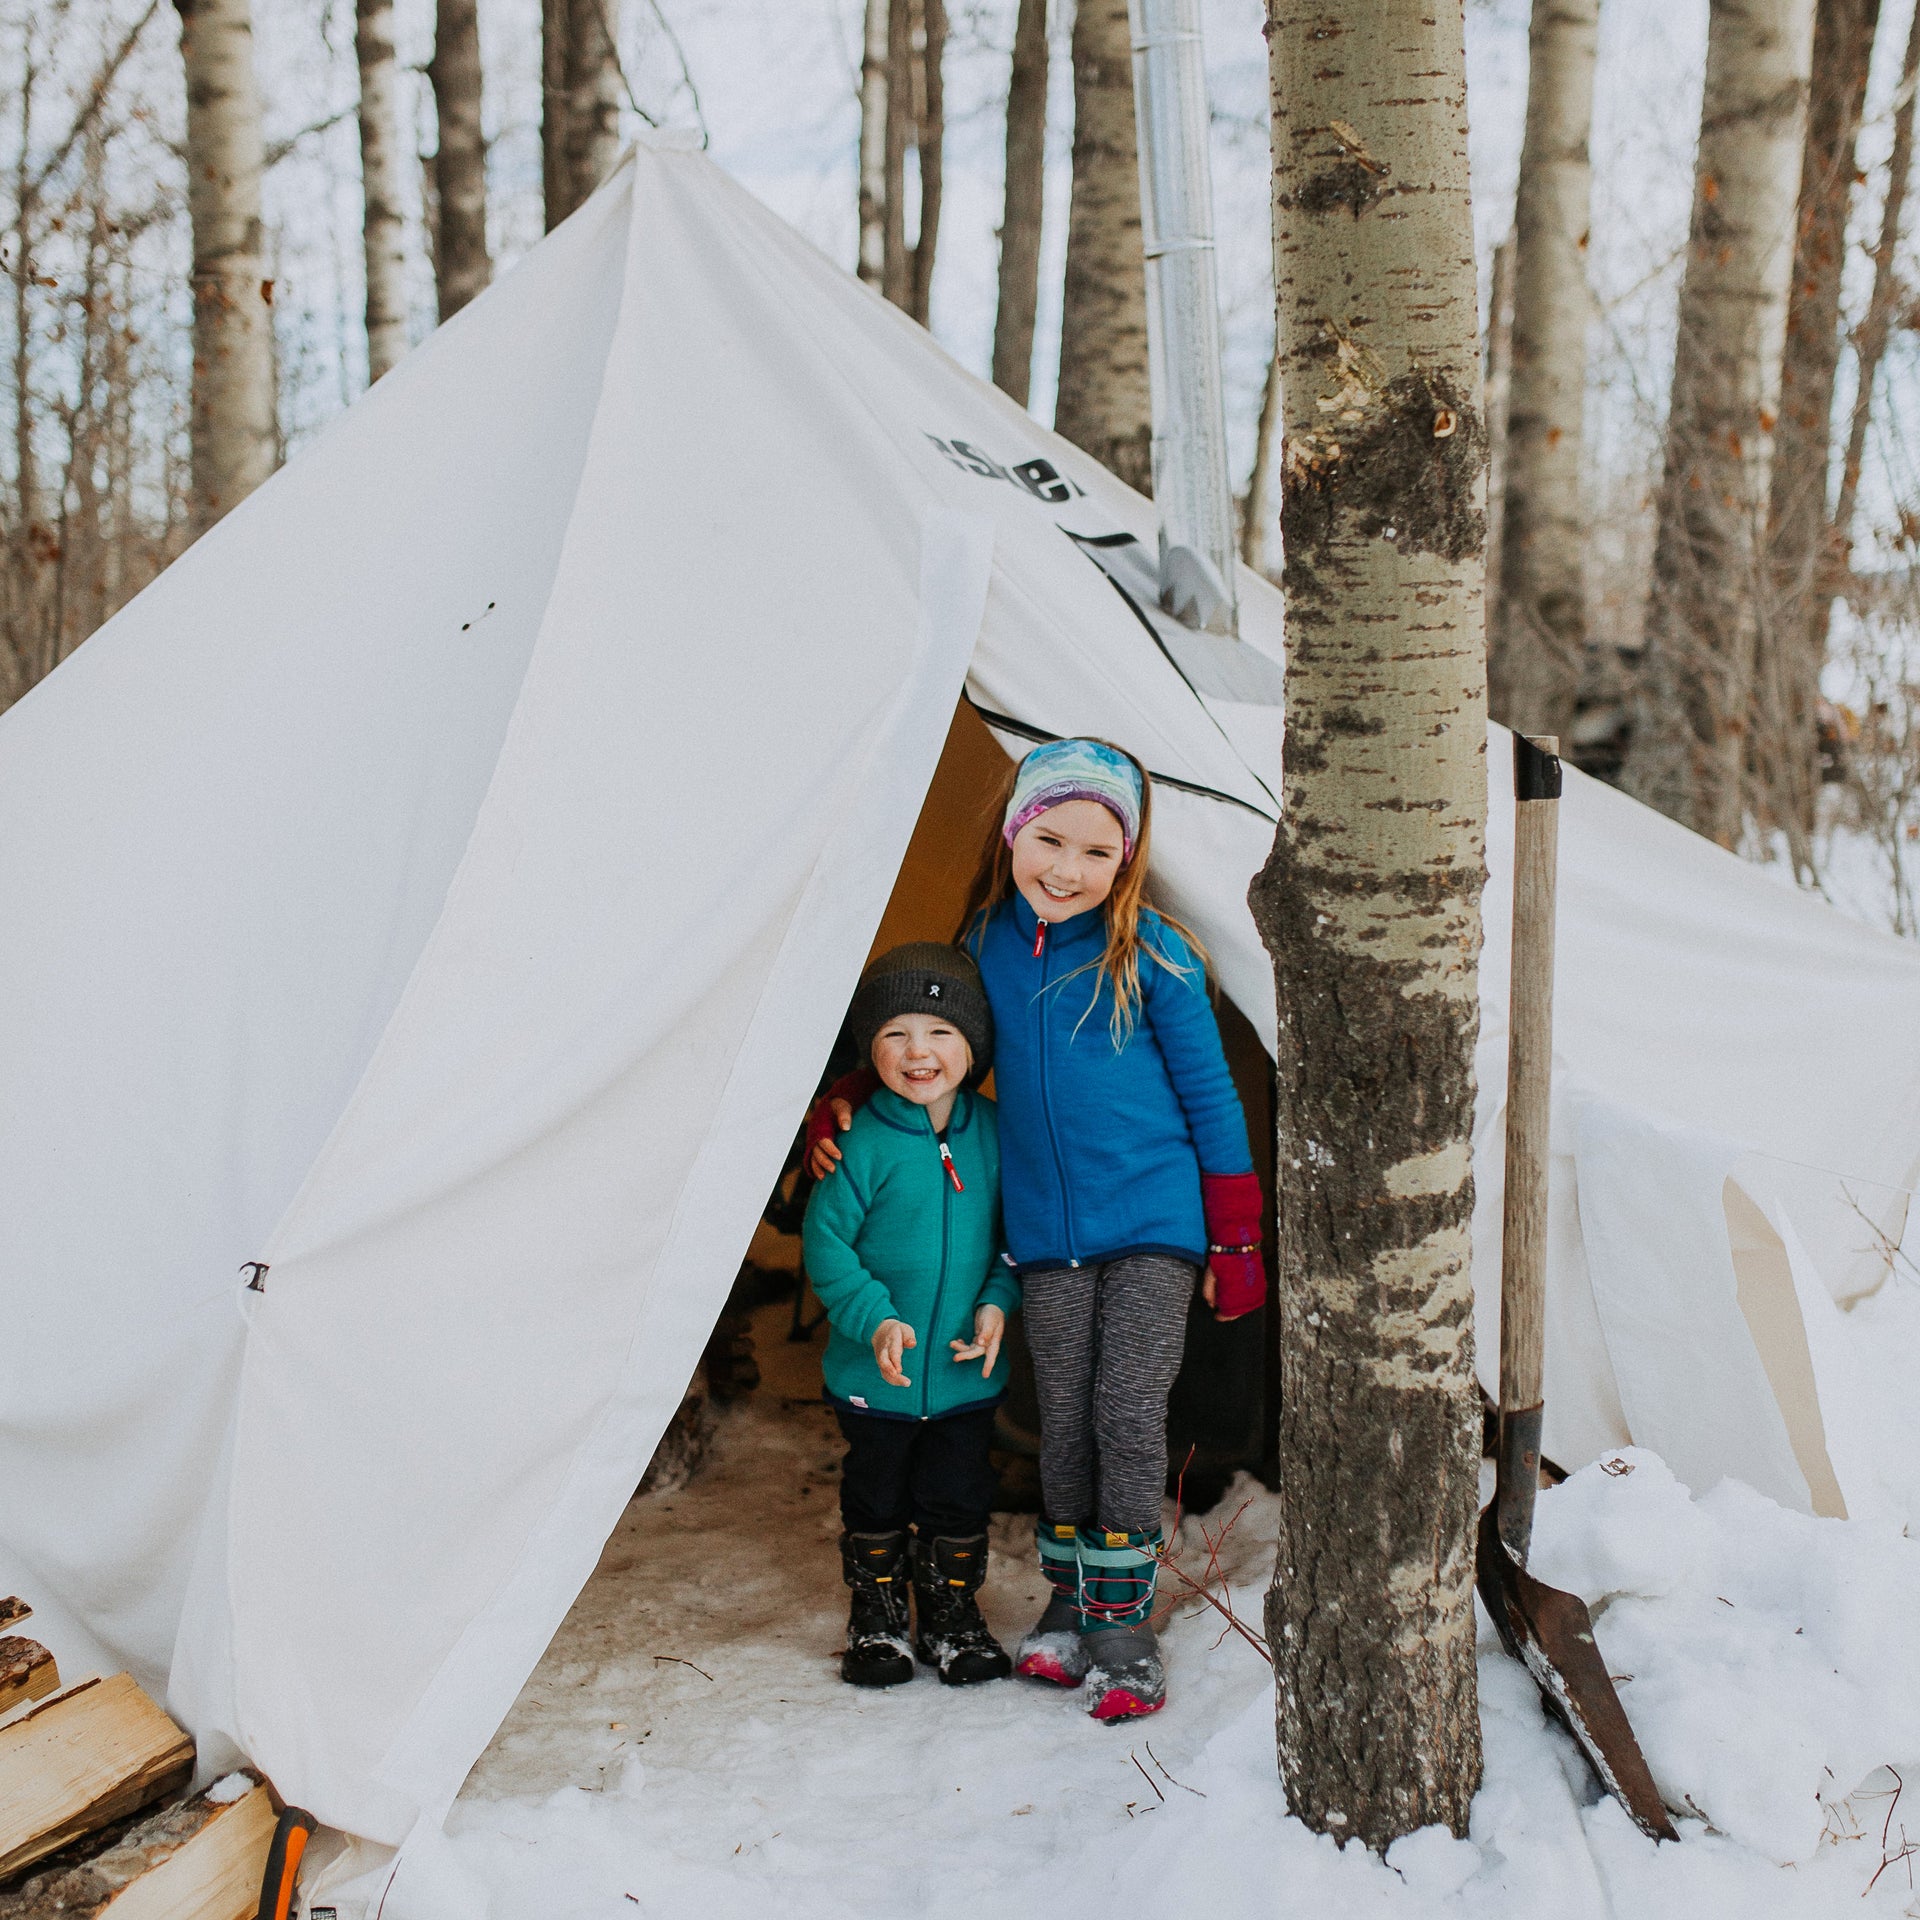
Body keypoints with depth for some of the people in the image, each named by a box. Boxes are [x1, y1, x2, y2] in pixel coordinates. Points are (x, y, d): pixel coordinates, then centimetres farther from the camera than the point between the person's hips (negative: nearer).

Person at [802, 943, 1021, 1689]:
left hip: (967, 1370, 2)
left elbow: (1015, 1230, 7)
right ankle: (875, 1615, 32)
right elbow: (825, 1237, -12)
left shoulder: (993, 1132, -3)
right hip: (877, 1372, -2)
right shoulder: (862, 1141, -15)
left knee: (958, 1499, 13)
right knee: (876, 1499, 14)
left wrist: (998, 1301, -7)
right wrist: (873, 1318, -20)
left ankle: (952, 1613, 31)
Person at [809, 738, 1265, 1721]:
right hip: (1047, 1233, 3)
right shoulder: (988, 946, 2)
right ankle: (1069, 1605, 23)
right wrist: (847, 1109, 4)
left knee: (1128, 1415, -7)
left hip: (1152, 1222, -3)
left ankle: (1124, 1621, 5)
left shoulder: (1150, 954, -7)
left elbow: (1210, 1096, -2)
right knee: (1064, 1419, 7)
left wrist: (1235, 1239, -1)